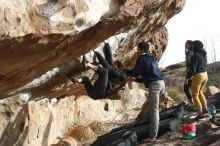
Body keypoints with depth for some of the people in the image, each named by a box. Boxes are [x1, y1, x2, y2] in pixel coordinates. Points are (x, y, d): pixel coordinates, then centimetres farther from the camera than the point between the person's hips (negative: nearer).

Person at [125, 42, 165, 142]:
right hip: (161, 82, 8)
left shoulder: (141, 58, 3)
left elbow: (135, 72, -1)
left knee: (154, 110, -10)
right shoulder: (151, 59, 28)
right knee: (154, 109, 22)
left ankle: (153, 136, -12)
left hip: (154, 84, -8)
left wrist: (125, 71, 15)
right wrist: (136, 79, 35)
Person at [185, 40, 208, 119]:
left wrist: (187, 78, -10)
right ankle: (205, 108, 29)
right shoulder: (204, 55, 7)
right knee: (200, 92, 29)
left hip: (198, 76, -8)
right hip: (205, 75, 8)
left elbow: (192, 68, -20)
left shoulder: (196, 55, -18)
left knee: (195, 95, 4)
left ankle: (200, 113, 1)